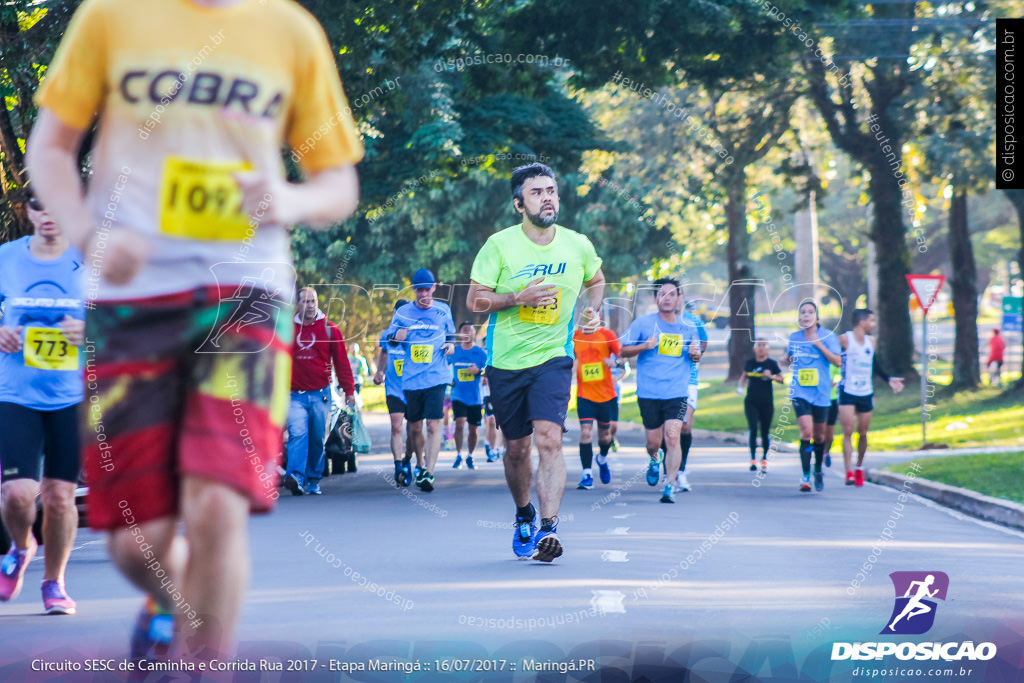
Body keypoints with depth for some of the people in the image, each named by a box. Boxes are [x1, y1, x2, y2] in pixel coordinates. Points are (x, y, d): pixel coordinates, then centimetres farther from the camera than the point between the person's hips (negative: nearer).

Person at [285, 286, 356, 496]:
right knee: (297, 434, -18)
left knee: (318, 439, 7)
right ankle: (295, 477, -30)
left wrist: (349, 390, 4)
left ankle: (313, 480, 18)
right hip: (295, 395, -1)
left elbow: (341, 361, 8)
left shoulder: (329, 329, 5)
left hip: (320, 394, 1)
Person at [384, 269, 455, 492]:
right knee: (414, 428, 10)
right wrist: (395, 336, -11)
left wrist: (450, 345, -1)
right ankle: (423, 465, 31)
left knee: (433, 425, -13)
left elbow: (450, 334, 22)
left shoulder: (443, 311, 7)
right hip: (411, 379, 2)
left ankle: (429, 473, -16)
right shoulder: (403, 312, 6)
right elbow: (387, 338, 12)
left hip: (436, 377, -2)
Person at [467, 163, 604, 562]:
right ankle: (523, 515, 37)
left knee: (548, 439, -19)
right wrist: (519, 297, -20)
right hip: (506, 362, 0)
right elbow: (474, 301, -7)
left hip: (553, 359, 0)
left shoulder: (578, 245, 1)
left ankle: (549, 529, -24)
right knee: (517, 448, 11)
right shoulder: (500, 245, -6)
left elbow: (596, 280, 22)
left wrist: (593, 308, 1)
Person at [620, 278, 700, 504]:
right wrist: (645, 346, -15)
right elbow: (624, 351, 3)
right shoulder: (642, 323, 0)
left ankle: (669, 486, -9)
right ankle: (655, 461, 43)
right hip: (648, 393, 0)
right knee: (653, 442, 6)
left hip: (676, 392, 0)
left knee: (672, 436, -16)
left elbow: (696, 357, 20)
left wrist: (694, 354, -4)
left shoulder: (688, 328, 7)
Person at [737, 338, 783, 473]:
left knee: (765, 432, 6)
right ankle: (753, 459, -9)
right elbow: (744, 376, 20)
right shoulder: (749, 363, 5)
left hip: (766, 402, -1)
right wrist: (741, 386, 1)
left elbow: (782, 379, 2)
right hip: (751, 402, 1)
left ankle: (764, 459, 21)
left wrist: (771, 377, -16)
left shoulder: (771, 363, 0)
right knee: (753, 429, -12)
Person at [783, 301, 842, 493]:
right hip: (799, 392, 1)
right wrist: (786, 360, 1)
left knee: (819, 435, 11)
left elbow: (838, 361, -12)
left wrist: (819, 344, -18)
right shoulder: (794, 337, 7)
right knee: (806, 432, -17)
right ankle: (805, 477, -14)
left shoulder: (827, 336, -3)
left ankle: (818, 471, 35)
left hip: (821, 393, 0)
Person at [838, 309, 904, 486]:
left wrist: (888, 379, 21)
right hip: (847, 392, -5)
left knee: (863, 433, 9)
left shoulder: (871, 341, 10)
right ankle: (848, 472, -15)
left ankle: (859, 468, 28)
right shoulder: (844, 339, -9)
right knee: (848, 431, -13)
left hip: (866, 394, 5)